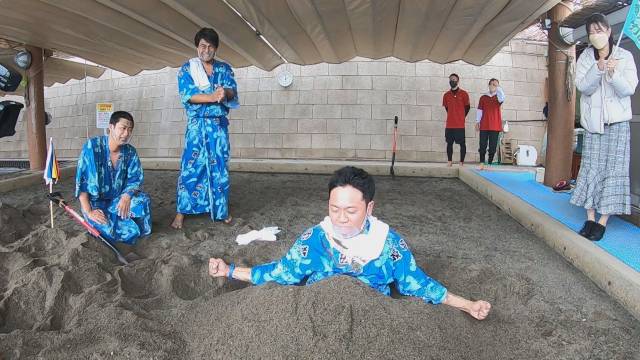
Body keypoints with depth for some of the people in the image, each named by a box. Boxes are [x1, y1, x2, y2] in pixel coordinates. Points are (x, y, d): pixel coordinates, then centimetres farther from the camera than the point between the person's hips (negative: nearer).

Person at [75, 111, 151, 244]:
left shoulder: (130, 152, -4)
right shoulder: (92, 146, -16)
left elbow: (136, 179, -4)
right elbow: (81, 181, -16)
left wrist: (127, 196, -27)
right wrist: (89, 212, -22)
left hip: (118, 200, 4)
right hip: (95, 202, -4)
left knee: (142, 201, -26)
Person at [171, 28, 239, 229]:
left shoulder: (224, 68, 10)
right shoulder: (187, 68, 2)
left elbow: (232, 91, -5)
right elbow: (187, 95, -11)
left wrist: (225, 92, -29)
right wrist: (212, 97, -24)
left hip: (219, 125, 3)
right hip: (197, 125, -2)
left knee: (220, 168, 7)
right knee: (190, 167, -4)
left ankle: (221, 210, 18)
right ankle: (181, 212, 4)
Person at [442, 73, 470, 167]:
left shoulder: (463, 94, -3)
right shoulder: (446, 95, 7)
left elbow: (467, 107, 6)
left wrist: (461, 117, 11)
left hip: (460, 124, -3)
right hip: (449, 124, 3)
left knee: (462, 143, -1)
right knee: (449, 143, 7)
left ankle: (461, 162, 5)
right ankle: (449, 161, 15)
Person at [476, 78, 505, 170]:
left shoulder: (498, 97, 7)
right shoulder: (483, 97, 9)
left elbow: (502, 98, -18)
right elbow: (479, 110, 7)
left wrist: (498, 88, -23)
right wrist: (477, 122, 2)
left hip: (495, 126, 0)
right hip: (484, 125, 0)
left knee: (493, 146, 1)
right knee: (483, 145, 0)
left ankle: (490, 163, 7)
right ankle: (482, 163, 6)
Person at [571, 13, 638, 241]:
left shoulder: (625, 57, 1)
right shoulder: (585, 58, 5)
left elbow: (629, 89, -5)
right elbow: (582, 87, -7)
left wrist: (613, 74, -23)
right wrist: (598, 69, -24)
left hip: (617, 122, -1)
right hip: (593, 121, 1)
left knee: (613, 169, -4)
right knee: (591, 168, -1)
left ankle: (602, 222, -1)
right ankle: (590, 219, 4)